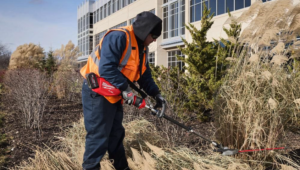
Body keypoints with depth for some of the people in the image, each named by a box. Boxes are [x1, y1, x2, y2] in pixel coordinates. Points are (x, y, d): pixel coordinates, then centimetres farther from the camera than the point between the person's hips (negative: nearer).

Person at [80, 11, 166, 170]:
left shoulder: (141, 47, 10)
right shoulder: (118, 37, -22)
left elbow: (144, 75, 13)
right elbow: (107, 68, -31)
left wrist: (155, 93, 3)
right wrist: (125, 88, -28)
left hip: (114, 95, 10)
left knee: (116, 133, 17)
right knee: (99, 135, -4)